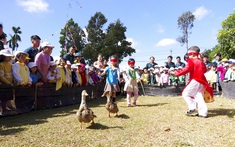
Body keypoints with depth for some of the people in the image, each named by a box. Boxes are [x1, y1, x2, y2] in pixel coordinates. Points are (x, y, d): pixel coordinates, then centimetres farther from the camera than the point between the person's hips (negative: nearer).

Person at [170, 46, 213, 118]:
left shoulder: (192, 62, -11)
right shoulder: (201, 62, 13)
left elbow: (186, 70, -19)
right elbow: (204, 70, 23)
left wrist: (175, 73, -16)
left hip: (194, 81, -8)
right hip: (201, 82, 8)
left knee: (185, 94, 1)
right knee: (199, 97, 10)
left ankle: (192, 108, -2)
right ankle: (203, 113, 9)